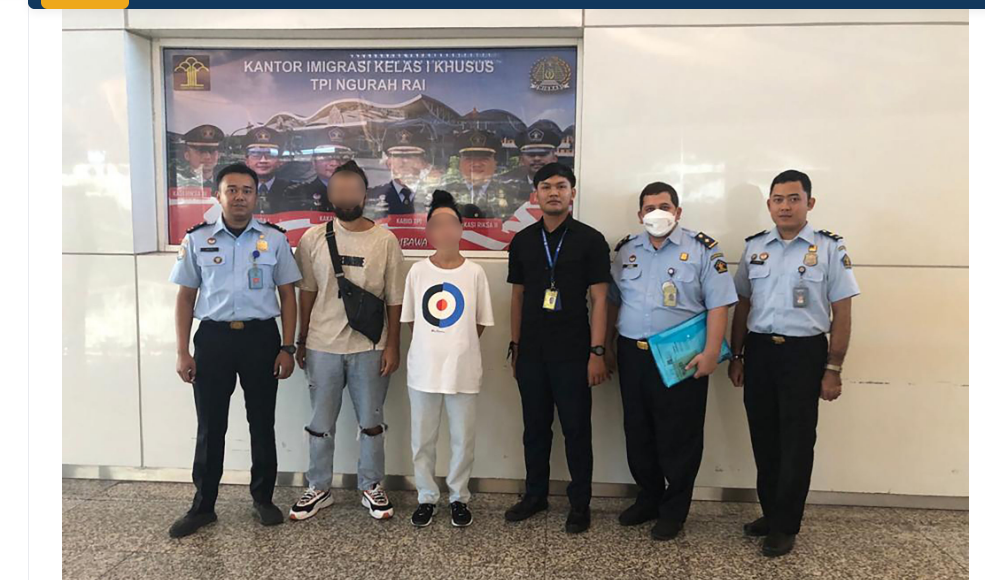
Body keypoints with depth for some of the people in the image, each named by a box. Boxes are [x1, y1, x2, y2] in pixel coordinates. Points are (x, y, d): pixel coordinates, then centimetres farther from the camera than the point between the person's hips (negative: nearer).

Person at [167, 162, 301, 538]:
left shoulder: (274, 239, 1)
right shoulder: (197, 239, 3)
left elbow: (287, 295, 3)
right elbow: (185, 297, 6)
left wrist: (287, 347, -3)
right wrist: (182, 352, 1)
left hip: (260, 337, 0)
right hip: (213, 337, 1)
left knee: (262, 423, 11)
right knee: (210, 426, 9)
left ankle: (263, 498, 28)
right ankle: (203, 506, 25)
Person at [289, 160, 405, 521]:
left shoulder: (385, 240, -3)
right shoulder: (313, 238, 0)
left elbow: (395, 299, -1)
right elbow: (307, 293, 5)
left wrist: (393, 346, -4)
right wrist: (300, 341, 7)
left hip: (370, 348, -1)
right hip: (322, 346, 1)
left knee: (371, 422, 11)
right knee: (320, 423, 12)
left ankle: (371, 487, 29)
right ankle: (319, 489, 29)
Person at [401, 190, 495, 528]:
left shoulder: (474, 272, -3)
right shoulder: (417, 271, 0)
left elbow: (481, 323, 5)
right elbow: (411, 320, 8)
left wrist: (458, 347, 4)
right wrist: (435, 347, 3)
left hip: (463, 370, -1)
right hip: (424, 369, 1)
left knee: (463, 440, 10)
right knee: (422, 440, 11)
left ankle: (459, 498, 28)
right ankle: (426, 498, 29)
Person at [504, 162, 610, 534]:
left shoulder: (590, 240, -3)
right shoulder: (522, 241, 8)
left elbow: (598, 298, -6)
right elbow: (518, 296, 13)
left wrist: (597, 352, -11)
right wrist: (515, 345, 10)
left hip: (573, 353, -3)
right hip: (531, 352, 4)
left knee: (576, 428, 5)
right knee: (535, 426, 14)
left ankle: (580, 503, 20)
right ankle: (535, 494, 29)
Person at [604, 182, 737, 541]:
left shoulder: (702, 250, -2)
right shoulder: (626, 251, 11)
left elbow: (718, 305, -7)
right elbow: (612, 302, 16)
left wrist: (711, 353, -15)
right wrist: (607, 346, 13)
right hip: (632, 355, 5)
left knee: (679, 438, 4)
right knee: (637, 433, 14)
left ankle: (674, 511, 21)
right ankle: (648, 498, 32)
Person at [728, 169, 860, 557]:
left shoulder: (829, 249, -3)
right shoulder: (754, 248, 7)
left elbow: (841, 314, -3)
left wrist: (833, 369, -6)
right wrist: (737, 357, 9)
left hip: (804, 353, -3)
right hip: (759, 351, 4)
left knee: (796, 442, 4)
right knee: (763, 438, 12)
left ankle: (785, 526, 18)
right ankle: (770, 513, 29)